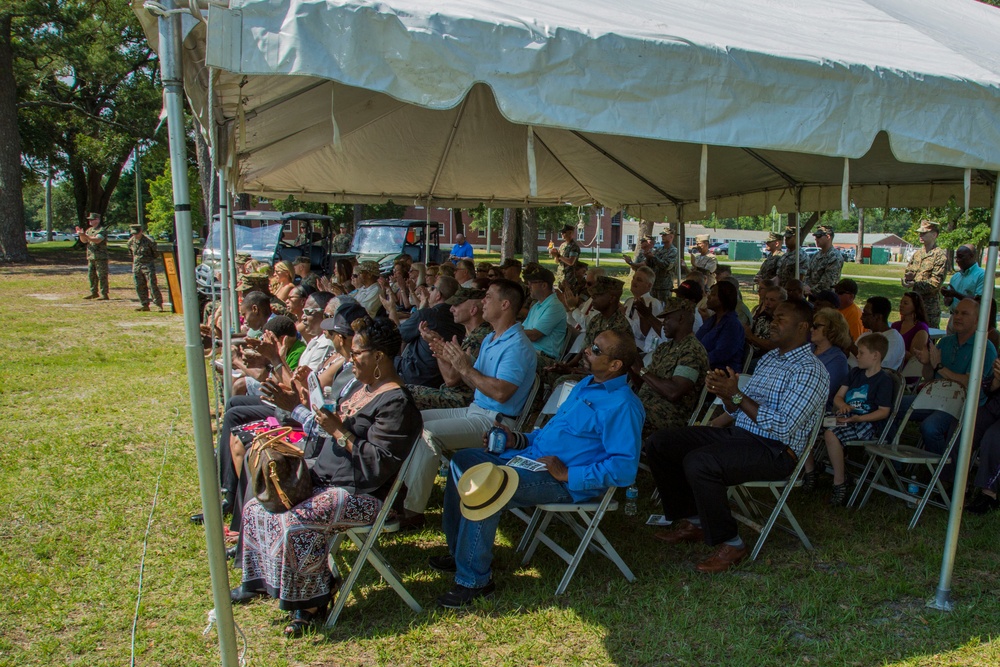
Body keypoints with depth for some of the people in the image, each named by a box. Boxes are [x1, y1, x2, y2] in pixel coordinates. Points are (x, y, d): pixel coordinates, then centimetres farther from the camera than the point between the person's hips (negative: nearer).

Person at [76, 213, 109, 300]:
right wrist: (81, 234, -4)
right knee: (91, 275, 12)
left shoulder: (101, 230, -9)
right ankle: (93, 293, 21)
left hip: (100, 257, -8)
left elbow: (97, 240, -24)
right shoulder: (89, 230, 16)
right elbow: (84, 241, 15)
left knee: (102, 276, -7)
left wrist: (85, 235, -29)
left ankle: (104, 294, -4)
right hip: (91, 257, 8)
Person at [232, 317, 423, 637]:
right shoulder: (362, 386, 12)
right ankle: (260, 579, 24)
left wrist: (338, 431, -22)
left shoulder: (397, 403, -19)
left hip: (361, 494, -10)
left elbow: (378, 465, -25)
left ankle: (311, 601, -7)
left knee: (293, 522, -28)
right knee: (258, 507, 7)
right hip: (325, 477, 10)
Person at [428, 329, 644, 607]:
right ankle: (459, 551, 17)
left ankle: (474, 579, -10)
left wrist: (568, 475, -23)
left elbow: (625, 467, -23)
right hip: (532, 457, 10)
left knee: (486, 488, -28)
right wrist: (516, 440, 11)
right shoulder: (586, 384, 15)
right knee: (463, 460, 9)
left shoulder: (622, 405, -16)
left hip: (567, 482, -10)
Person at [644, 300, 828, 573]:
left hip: (774, 451, -9)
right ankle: (691, 522, 10)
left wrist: (736, 395, -20)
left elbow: (782, 427, -20)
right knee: (658, 443, -2)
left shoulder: (810, 371, -10)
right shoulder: (769, 358, 17)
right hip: (737, 433, 9)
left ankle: (730, 544, -14)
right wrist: (725, 394, -3)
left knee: (699, 463, -34)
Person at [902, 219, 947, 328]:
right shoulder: (917, 254, 12)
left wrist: (914, 284, -15)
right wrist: (907, 278, -9)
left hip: (930, 307, -6)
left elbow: (935, 283, -14)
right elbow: (905, 278, 13)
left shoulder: (940, 255, -7)